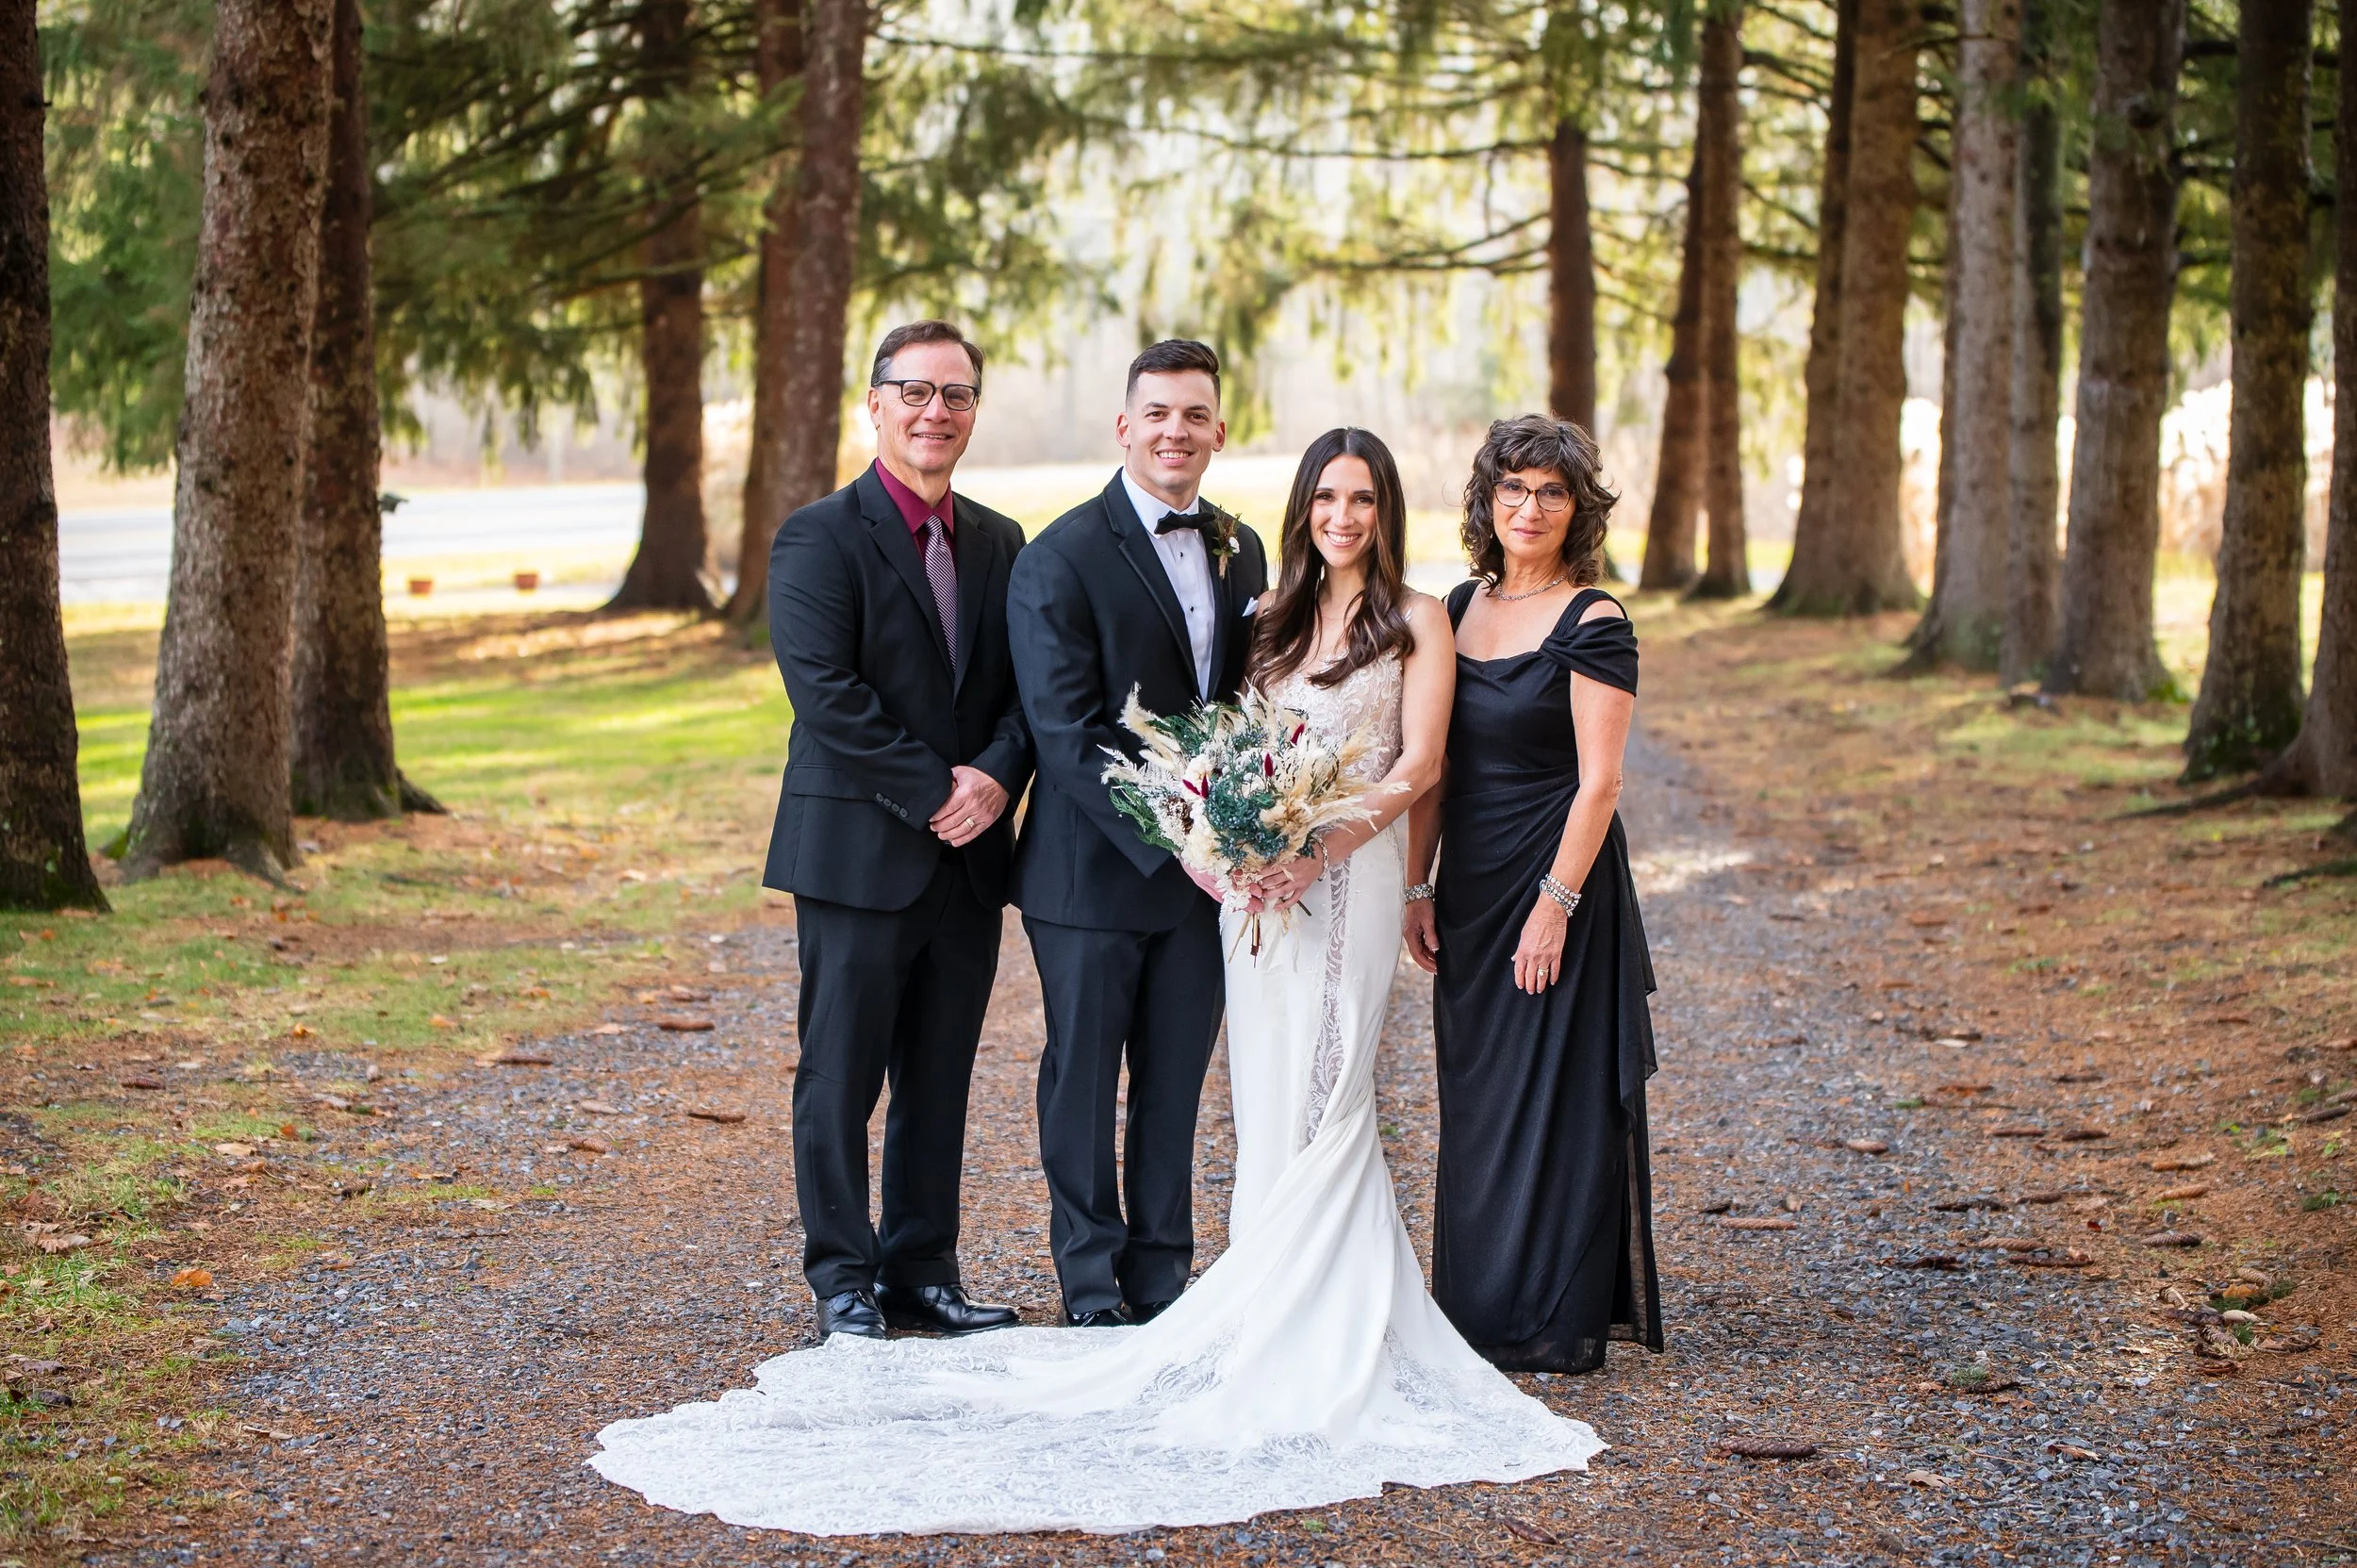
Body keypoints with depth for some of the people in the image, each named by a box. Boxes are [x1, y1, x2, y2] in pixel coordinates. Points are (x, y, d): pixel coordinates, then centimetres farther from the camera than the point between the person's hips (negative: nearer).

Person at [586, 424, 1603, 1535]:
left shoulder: (1414, 621, 1)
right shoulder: (1277, 614, 15)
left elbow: (1418, 764, -5)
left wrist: (1320, 846, -15)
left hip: (1350, 875, -4)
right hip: (1262, 877, 4)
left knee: (1324, 1098, -6)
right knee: (1268, 1100, 2)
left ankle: (1309, 1331, -2)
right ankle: (1278, 1310, 4)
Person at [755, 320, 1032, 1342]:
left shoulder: (1001, 544, 13)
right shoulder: (820, 539, -6)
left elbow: (1027, 685, 8)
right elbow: (828, 694, -15)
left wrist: (997, 776, -11)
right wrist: (934, 792, -16)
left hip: (967, 858, 5)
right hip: (859, 855, -5)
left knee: (939, 1083, 11)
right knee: (841, 1078, 2)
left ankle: (923, 1273, 21)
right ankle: (843, 1284, 12)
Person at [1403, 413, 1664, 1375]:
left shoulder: (1594, 625, -11)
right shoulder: (1463, 605, 9)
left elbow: (1598, 784, -14)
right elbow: (1435, 763, 11)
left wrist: (1555, 904, -19)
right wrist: (1419, 884, 6)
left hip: (1556, 878, -7)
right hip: (1470, 888, 7)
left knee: (1556, 1094, 0)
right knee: (1475, 1096, 12)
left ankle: (1557, 1322, 9)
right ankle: (1479, 1307, 23)